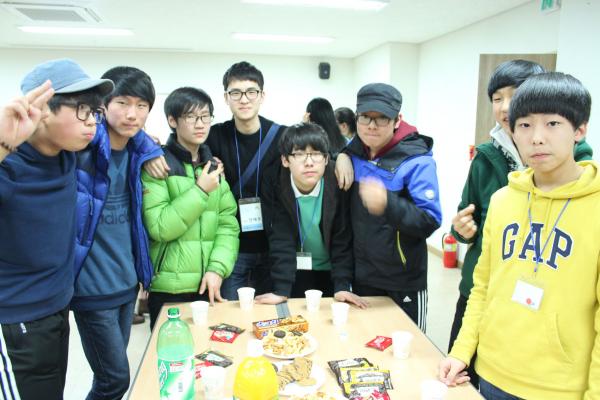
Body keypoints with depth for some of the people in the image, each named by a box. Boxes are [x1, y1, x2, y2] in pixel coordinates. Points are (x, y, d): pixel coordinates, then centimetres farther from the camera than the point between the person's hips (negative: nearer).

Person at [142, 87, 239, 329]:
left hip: (209, 286, 5)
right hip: (169, 289, -4)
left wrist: (217, 268, -9)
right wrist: (201, 191, -15)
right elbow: (158, 227, -13)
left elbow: (228, 224, 3)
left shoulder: (214, 166, 10)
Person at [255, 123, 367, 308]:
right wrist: (281, 290, -25)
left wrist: (342, 286, -22)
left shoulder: (339, 185, -20)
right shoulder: (275, 185, -19)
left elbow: (343, 239, -16)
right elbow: (280, 240, -20)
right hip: (294, 271, 0)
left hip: (331, 271, 0)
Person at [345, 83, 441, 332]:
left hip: (404, 283, -5)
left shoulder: (416, 161, -17)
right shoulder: (353, 153, 0)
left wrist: (388, 204, -38)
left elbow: (430, 221, -23)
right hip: (362, 276, 5)